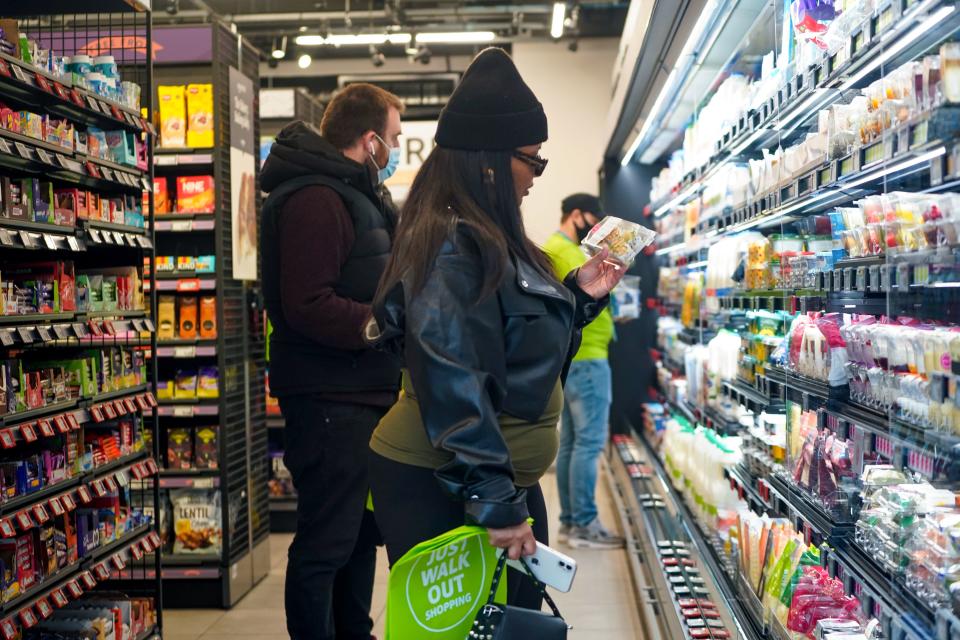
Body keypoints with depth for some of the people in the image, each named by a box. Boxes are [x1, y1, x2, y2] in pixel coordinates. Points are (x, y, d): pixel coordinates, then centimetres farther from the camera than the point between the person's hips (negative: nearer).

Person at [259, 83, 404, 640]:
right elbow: (309, 307, -27)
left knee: (363, 529, 20)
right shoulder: (314, 198, -17)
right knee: (328, 541, -2)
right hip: (330, 398, -11)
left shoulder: (357, 193, 19)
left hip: (365, 391, 11)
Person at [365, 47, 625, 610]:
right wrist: (494, 502, -24)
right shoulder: (453, 245, -19)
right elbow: (452, 383, -25)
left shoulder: (492, 242, 11)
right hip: (440, 490, -10)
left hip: (506, 479, 10)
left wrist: (579, 296, 8)